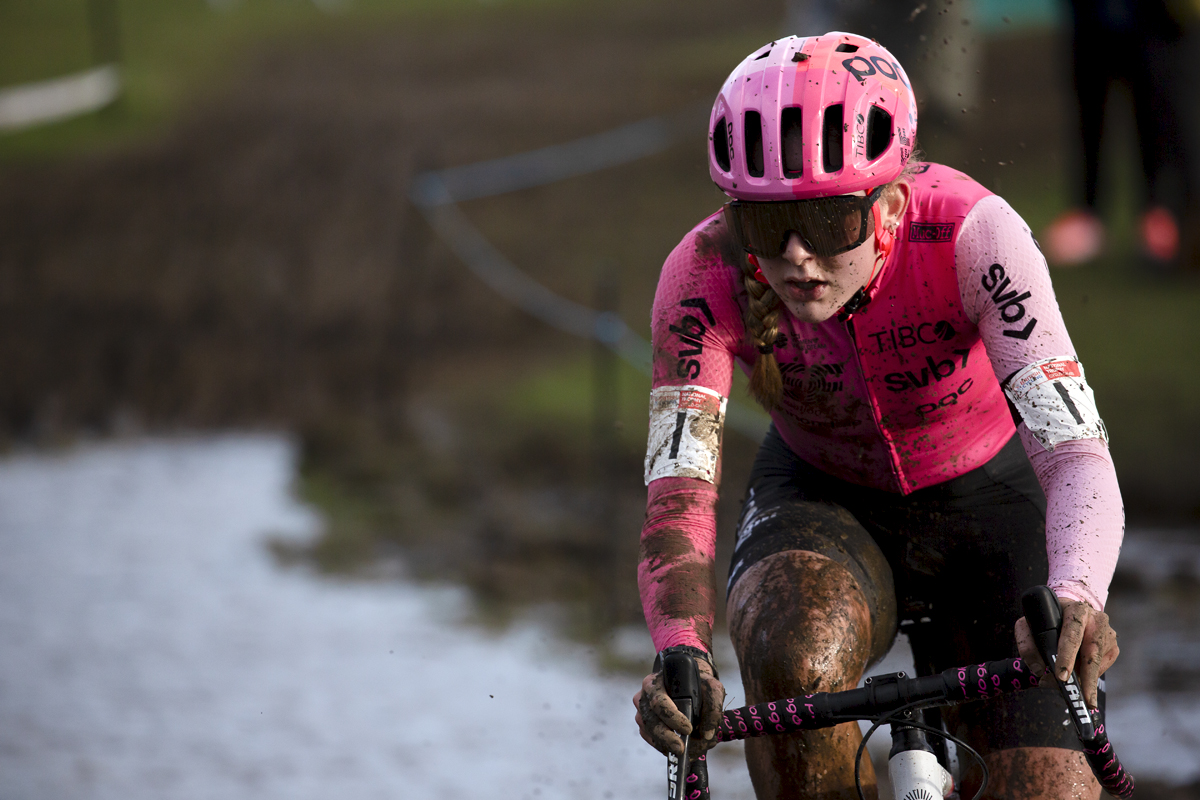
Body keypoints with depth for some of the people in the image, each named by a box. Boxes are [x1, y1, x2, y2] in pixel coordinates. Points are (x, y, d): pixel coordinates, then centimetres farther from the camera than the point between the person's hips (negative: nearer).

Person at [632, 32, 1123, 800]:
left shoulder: (971, 233, -31)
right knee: (795, 661, -36)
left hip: (985, 505, 0)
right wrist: (681, 652, -53)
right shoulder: (705, 276, -27)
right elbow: (677, 499, -32)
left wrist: (1072, 599, -58)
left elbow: (1076, 456, -37)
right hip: (821, 503, 0)